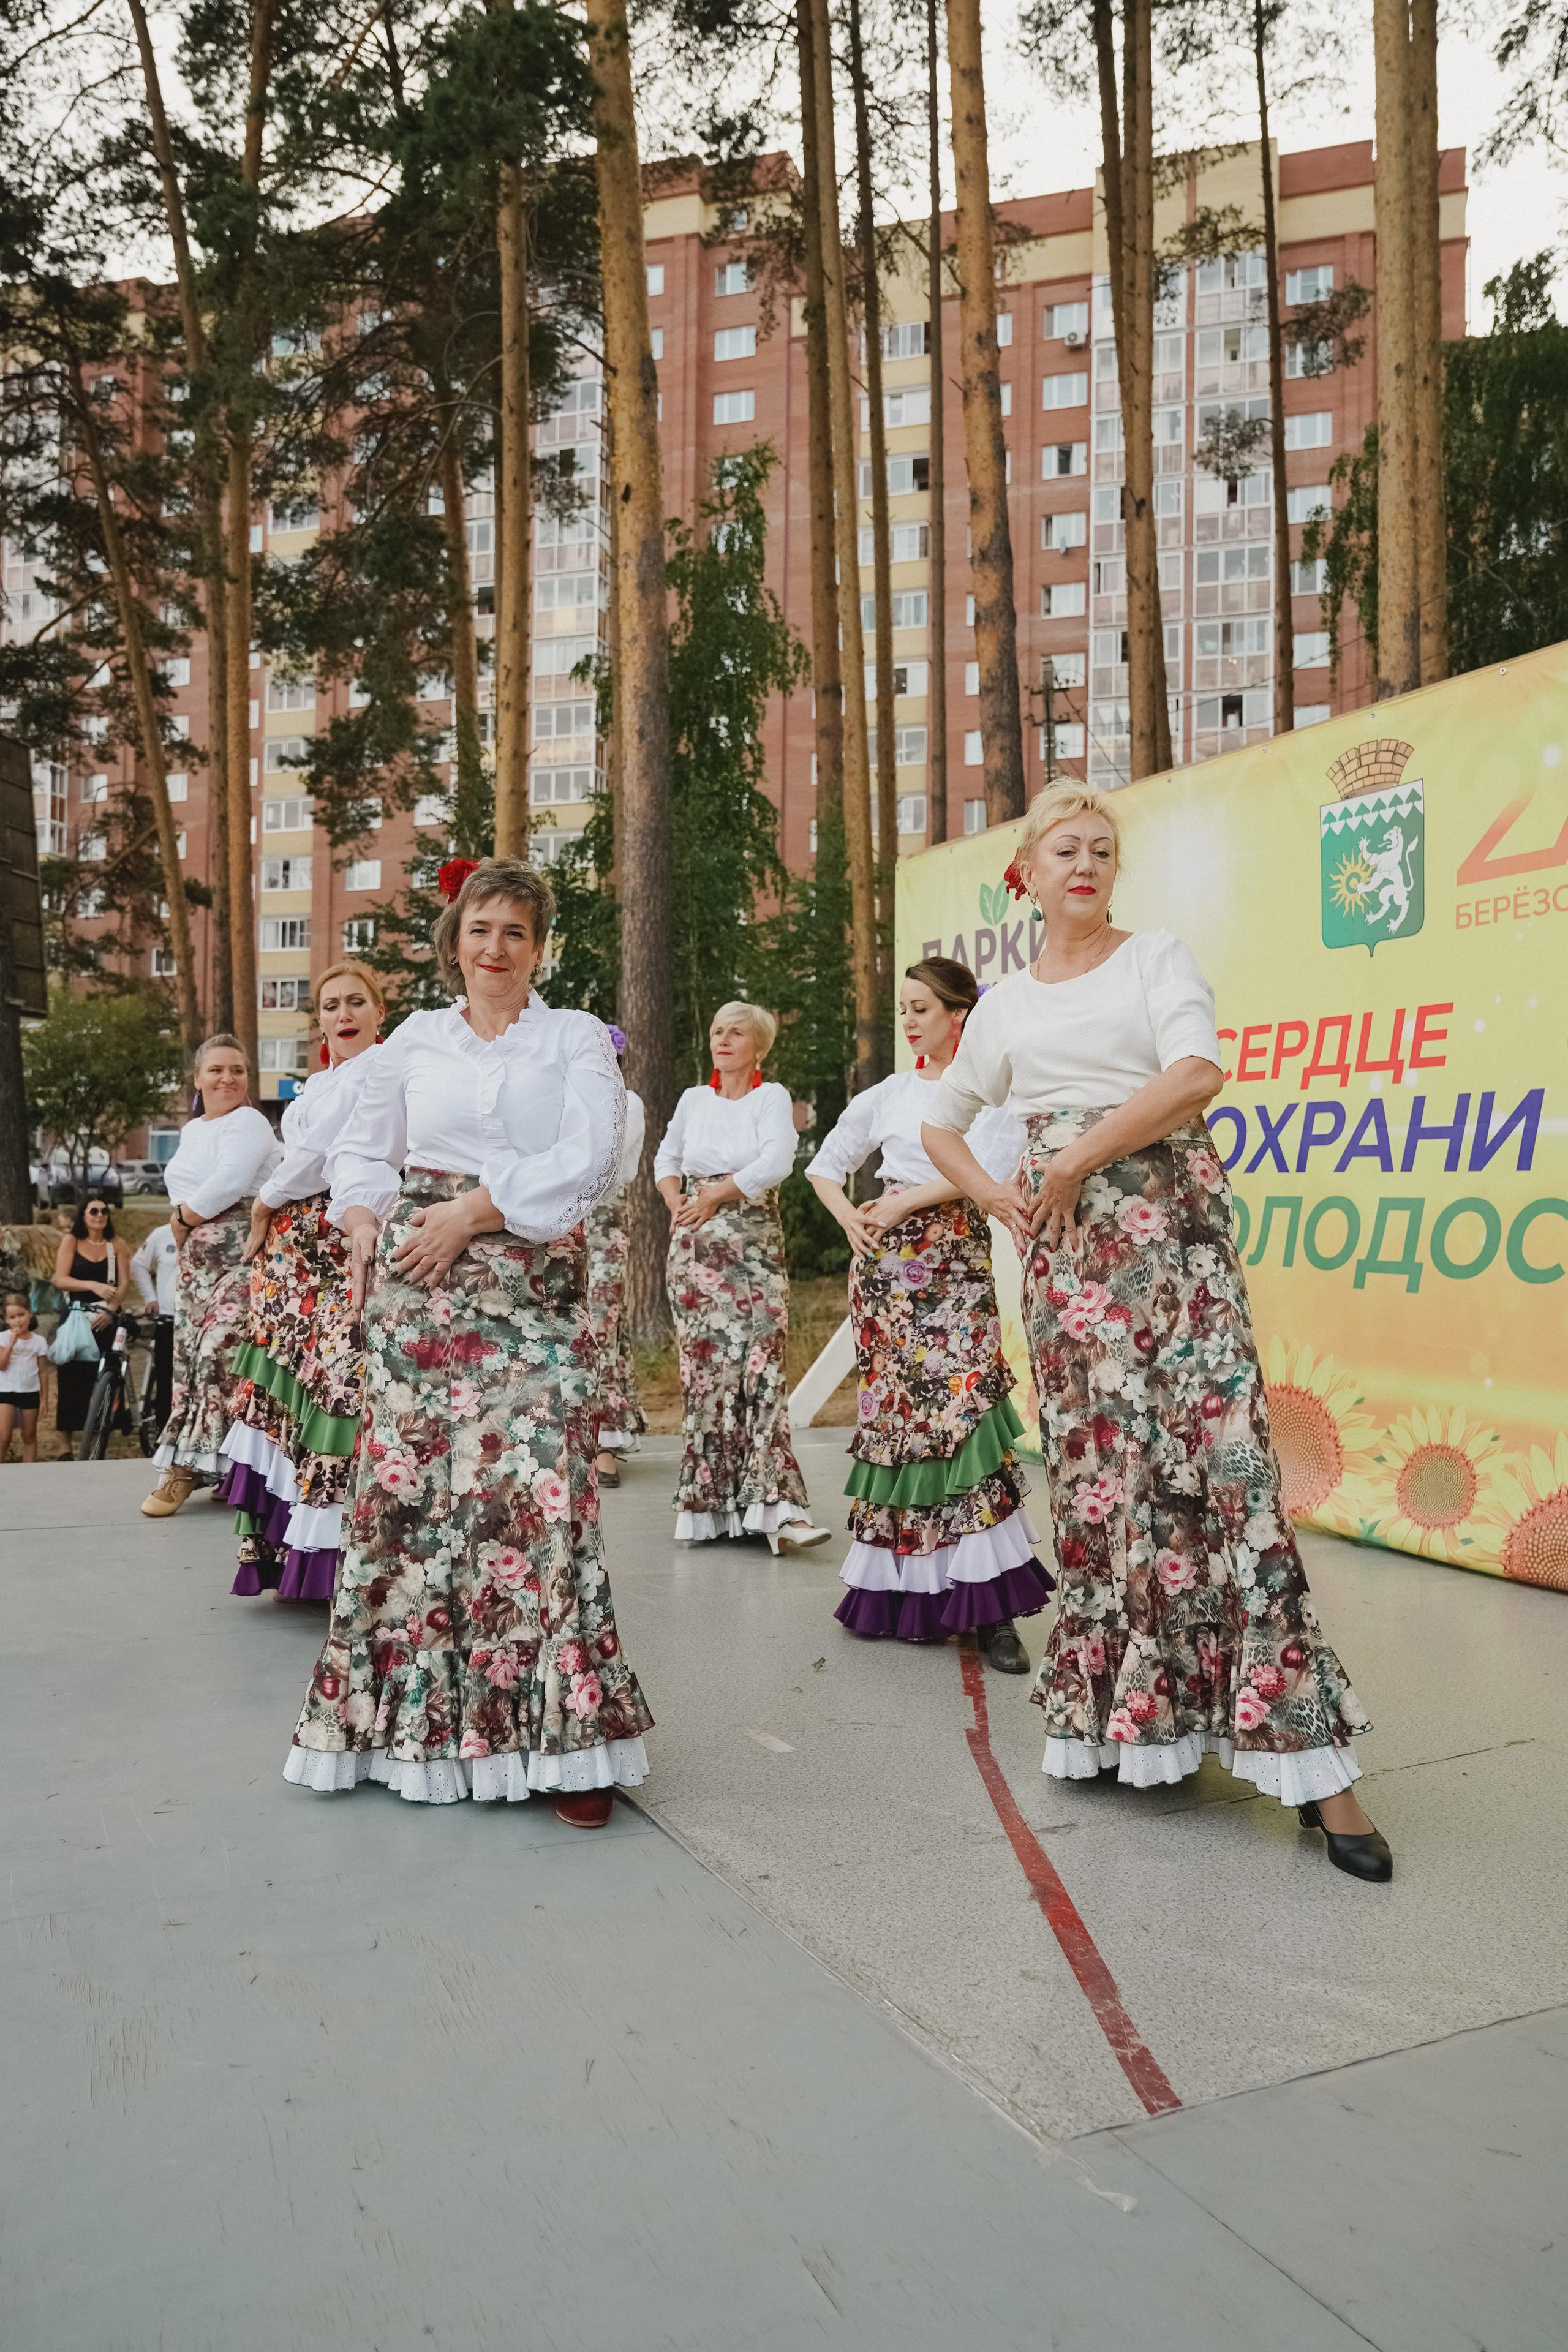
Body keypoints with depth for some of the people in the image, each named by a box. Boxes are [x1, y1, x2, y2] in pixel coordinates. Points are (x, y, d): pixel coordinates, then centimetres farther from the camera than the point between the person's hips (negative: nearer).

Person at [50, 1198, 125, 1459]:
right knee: (70, 1381, -4)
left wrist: (110, 1310, -14)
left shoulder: (115, 1246, 9)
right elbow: (60, 1279, -6)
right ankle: (66, 1445, 2)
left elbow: (122, 1283, 2)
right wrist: (93, 1285, -21)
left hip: (103, 1320, 1)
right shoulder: (71, 1241, 4)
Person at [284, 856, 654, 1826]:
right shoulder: (415, 1039, 15)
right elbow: (362, 1149, 19)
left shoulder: (577, 1038, 8)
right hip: (419, 1285, 3)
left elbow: (588, 1157, -5)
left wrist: (474, 1211, -11)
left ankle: (561, 1733, -1)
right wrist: (364, 1219, -1)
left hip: (534, 1283, -2)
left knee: (537, 1485, -10)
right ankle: (414, 1714, 17)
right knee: (411, 1481, 1)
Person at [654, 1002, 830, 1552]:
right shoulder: (693, 1099, 13)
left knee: (760, 1371, -10)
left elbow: (776, 1162, -14)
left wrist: (713, 1195, -11)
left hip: (755, 1249, -3)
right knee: (703, 1371, 2)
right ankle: (706, 1505, 10)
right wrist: (679, 1207, 5)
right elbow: (667, 1160, 23)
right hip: (696, 1251, 3)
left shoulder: (772, 1098, 2)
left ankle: (775, 1507, -12)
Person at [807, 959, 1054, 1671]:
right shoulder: (890, 1093, 13)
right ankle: (903, 1588, 15)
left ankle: (985, 1605, -10)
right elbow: (826, 1162, 19)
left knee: (966, 1406, -13)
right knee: (894, 1408, 3)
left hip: (957, 1262, -4)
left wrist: (905, 1203, -13)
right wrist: (849, 1217, 1)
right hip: (887, 1263, 4)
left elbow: (989, 1166, -14)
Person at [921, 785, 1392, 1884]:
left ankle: (1311, 1761, -7)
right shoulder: (1004, 1006, 16)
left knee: (1218, 1449, -11)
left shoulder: (1159, 958, 4)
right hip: (1066, 1247, 4)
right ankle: (1123, 1714, 17)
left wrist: (1076, 1161, -12)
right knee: (1096, 1465, 3)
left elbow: (1198, 1074, -14)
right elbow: (941, 1122, 27)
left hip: (1169, 1224, -4)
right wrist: (996, 1197, 9)